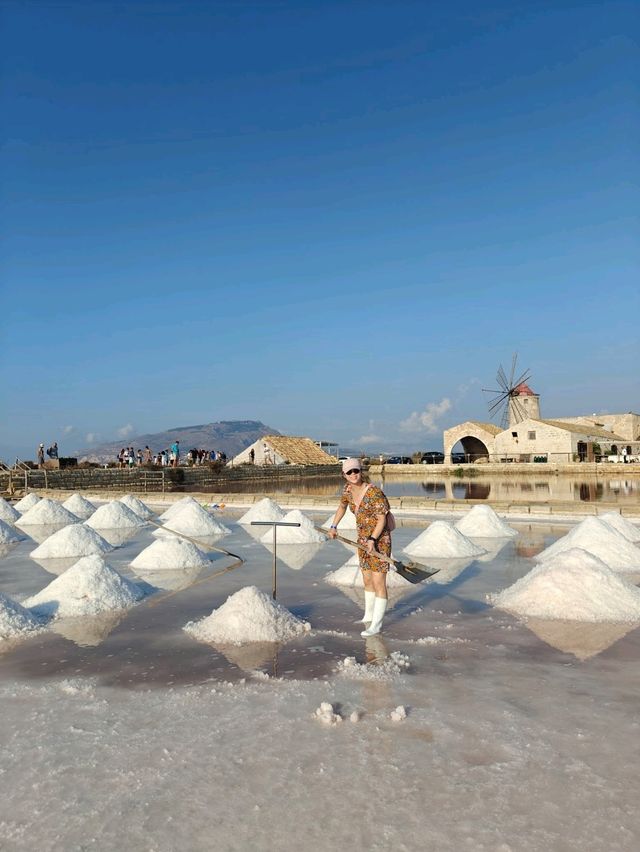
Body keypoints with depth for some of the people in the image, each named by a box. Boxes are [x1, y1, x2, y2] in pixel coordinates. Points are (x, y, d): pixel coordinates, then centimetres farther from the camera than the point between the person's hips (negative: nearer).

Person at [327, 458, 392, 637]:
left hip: (379, 540, -8)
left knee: (378, 582, -4)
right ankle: (368, 616, 36)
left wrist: (373, 539, -29)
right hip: (363, 539, 8)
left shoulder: (374, 492, -21)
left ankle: (376, 624, 4)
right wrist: (333, 526, 17)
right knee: (367, 580, 20)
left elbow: (382, 519, -20)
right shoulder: (348, 489, 0)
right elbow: (342, 506, 20)